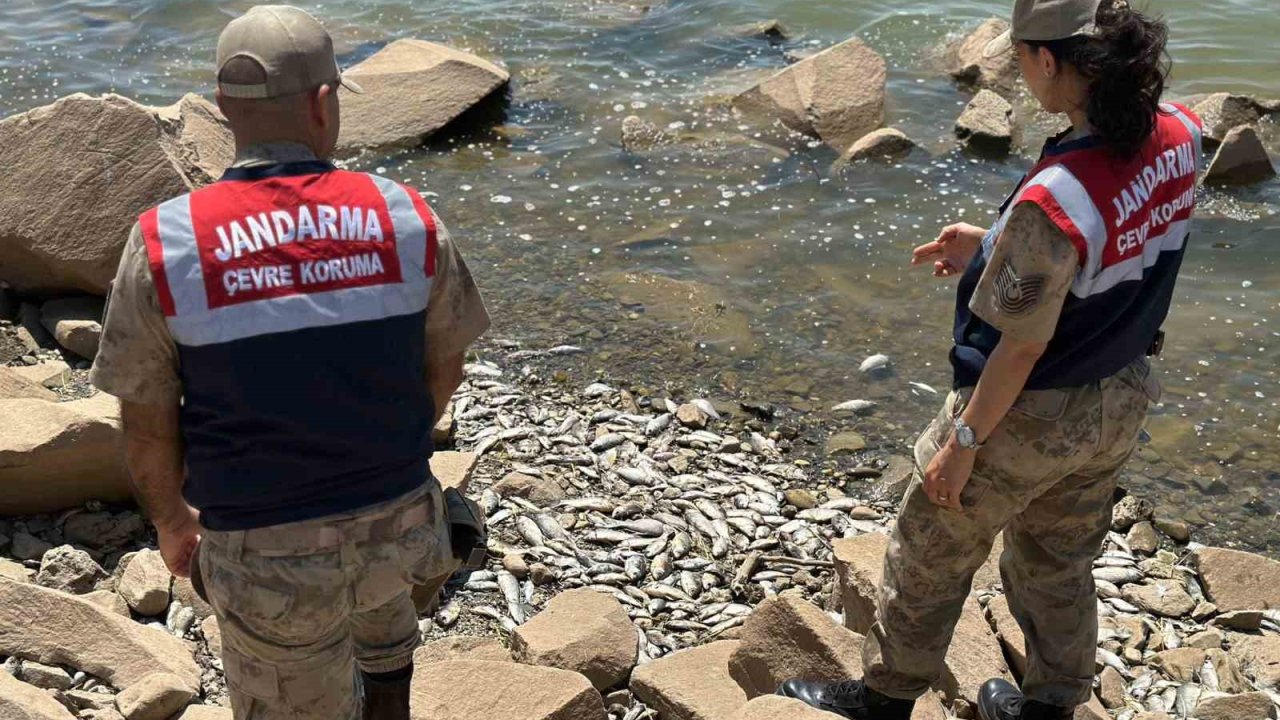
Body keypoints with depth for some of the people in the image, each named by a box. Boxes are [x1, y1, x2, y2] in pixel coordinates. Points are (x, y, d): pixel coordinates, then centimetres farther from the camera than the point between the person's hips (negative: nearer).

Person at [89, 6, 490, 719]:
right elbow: (444, 367, 2)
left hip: (266, 552, -2)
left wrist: (172, 520, 13)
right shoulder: (407, 218, -11)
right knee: (381, 606, 37)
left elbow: (147, 425, -7)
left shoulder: (164, 245, -15)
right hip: (398, 522, 3)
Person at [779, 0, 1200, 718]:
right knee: (1061, 565, 27)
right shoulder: (1180, 136, -11)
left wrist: (963, 441, -12)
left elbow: (1023, 345, -24)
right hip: (1120, 402, 7)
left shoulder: (1053, 200, -34)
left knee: (929, 561, 17)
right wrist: (992, 246, 6)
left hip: (1028, 416, -7)